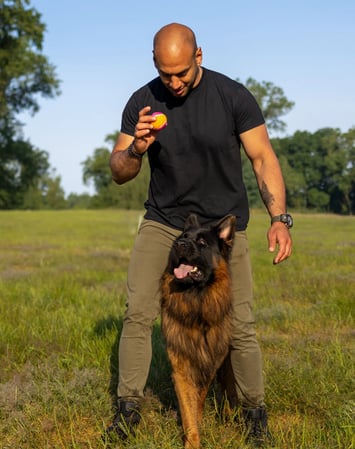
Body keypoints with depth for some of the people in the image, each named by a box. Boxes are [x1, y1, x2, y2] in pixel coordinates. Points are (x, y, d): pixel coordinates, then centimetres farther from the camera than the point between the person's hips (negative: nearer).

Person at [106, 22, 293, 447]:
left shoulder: (233, 96, -11)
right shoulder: (142, 102, -5)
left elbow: (263, 159, -8)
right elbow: (118, 173, -1)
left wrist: (279, 217, -21)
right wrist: (136, 149, -24)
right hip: (162, 222, 2)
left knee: (240, 326, -3)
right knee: (137, 312, -10)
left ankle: (254, 412, 18)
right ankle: (128, 406, 5)